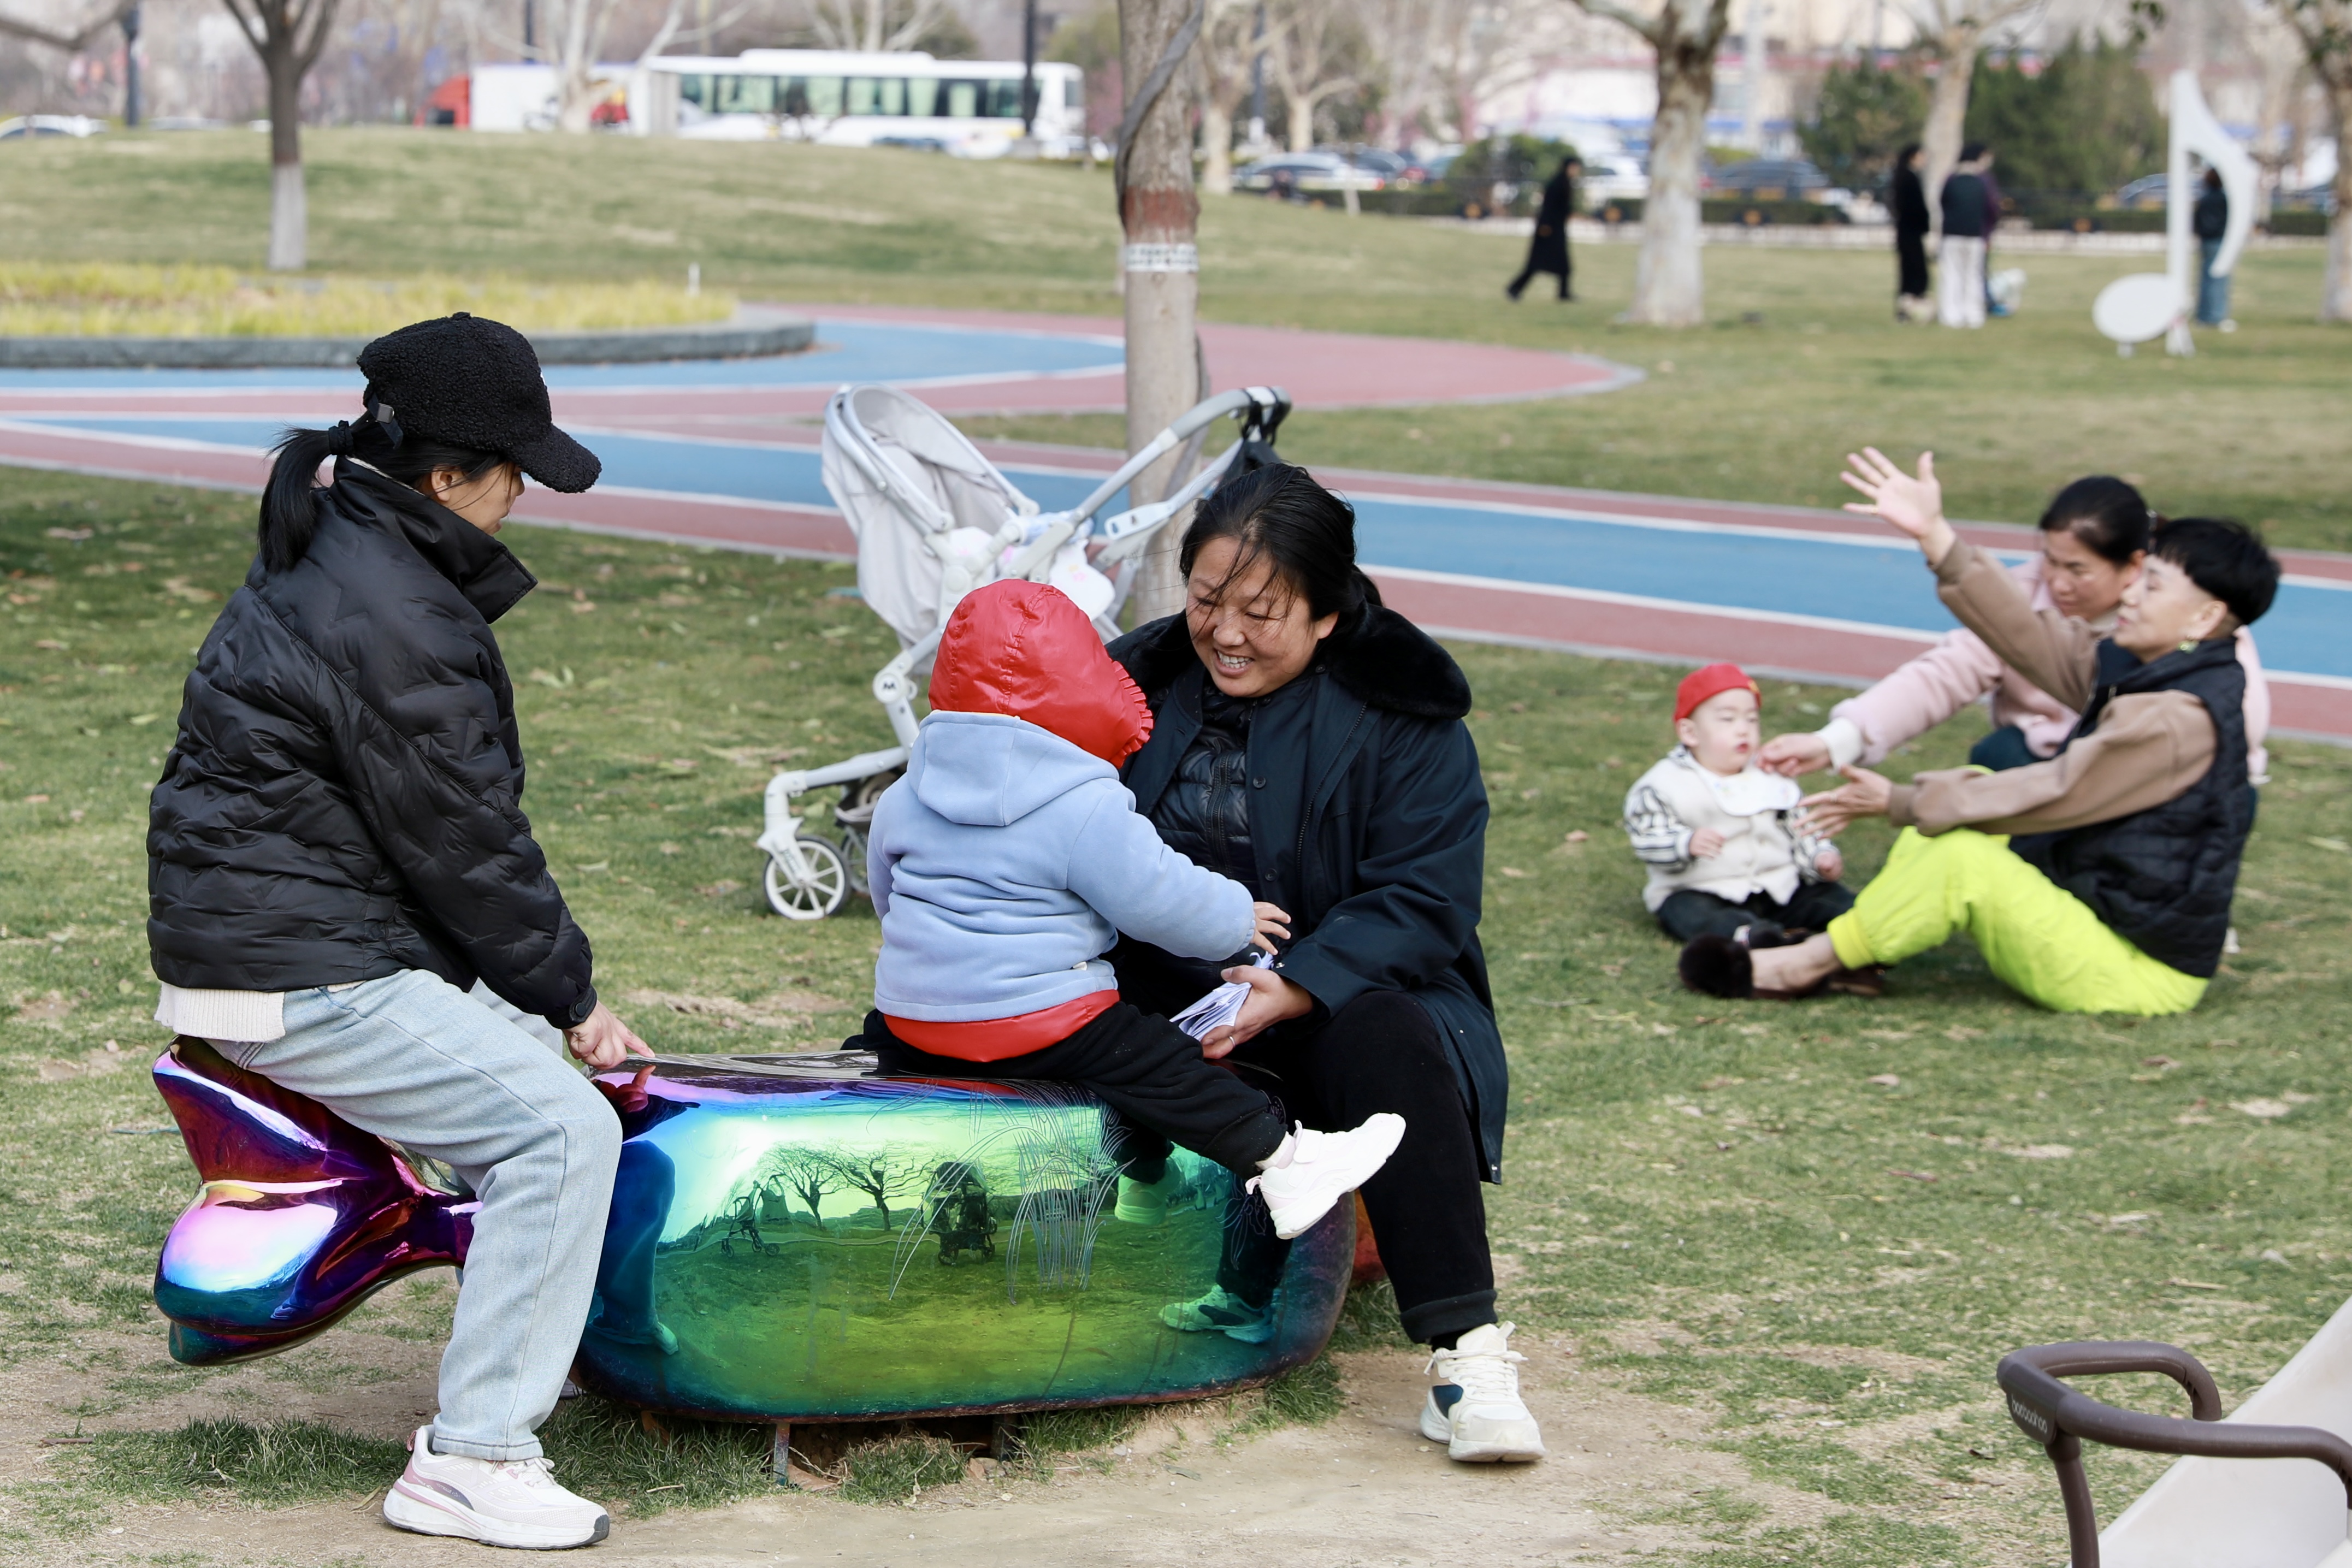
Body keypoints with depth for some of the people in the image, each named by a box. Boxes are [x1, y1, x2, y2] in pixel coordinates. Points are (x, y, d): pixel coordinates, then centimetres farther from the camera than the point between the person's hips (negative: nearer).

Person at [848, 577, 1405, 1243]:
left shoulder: (902, 800, 9)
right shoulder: (1090, 810, -13)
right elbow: (1160, 901, -9)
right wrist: (1238, 918, 11)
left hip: (910, 1024, 6)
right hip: (1037, 1024, -6)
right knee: (1161, 1063, -4)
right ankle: (1279, 1162, -7)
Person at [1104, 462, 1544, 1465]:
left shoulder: (1402, 715, -2)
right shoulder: (1139, 689, 9)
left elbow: (1424, 903, -10)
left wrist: (1291, 990, -26)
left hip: (1343, 997, -3)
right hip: (1166, 998, 3)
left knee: (1385, 1039, -36)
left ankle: (1468, 1353, -36)